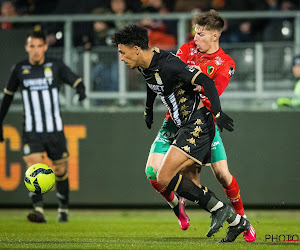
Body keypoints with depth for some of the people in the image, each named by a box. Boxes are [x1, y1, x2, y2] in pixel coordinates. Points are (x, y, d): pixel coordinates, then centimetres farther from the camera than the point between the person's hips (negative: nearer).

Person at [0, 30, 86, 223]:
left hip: (55, 129, 0)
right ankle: (38, 210, -25)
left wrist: (81, 89, -33)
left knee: (60, 170, 6)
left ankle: (64, 208, 27)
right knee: (34, 166, -19)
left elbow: (75, 79, -8)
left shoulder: (55, 66, -1)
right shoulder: (20, 69, 3)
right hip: (31, 131, 0)